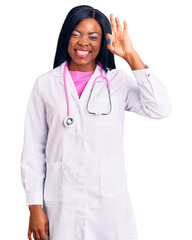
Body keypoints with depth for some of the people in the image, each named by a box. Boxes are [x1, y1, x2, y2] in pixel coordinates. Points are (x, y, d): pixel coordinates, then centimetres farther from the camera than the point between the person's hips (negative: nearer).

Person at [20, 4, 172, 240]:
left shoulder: (118, 81, 3)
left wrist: (131, 56, -11)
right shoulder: (45, 84, 3)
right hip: (62, 204, 0)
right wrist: (35, 207, 1)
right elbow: (33, 149, 4)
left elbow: (161, 109, -13)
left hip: (110, 202, 0)